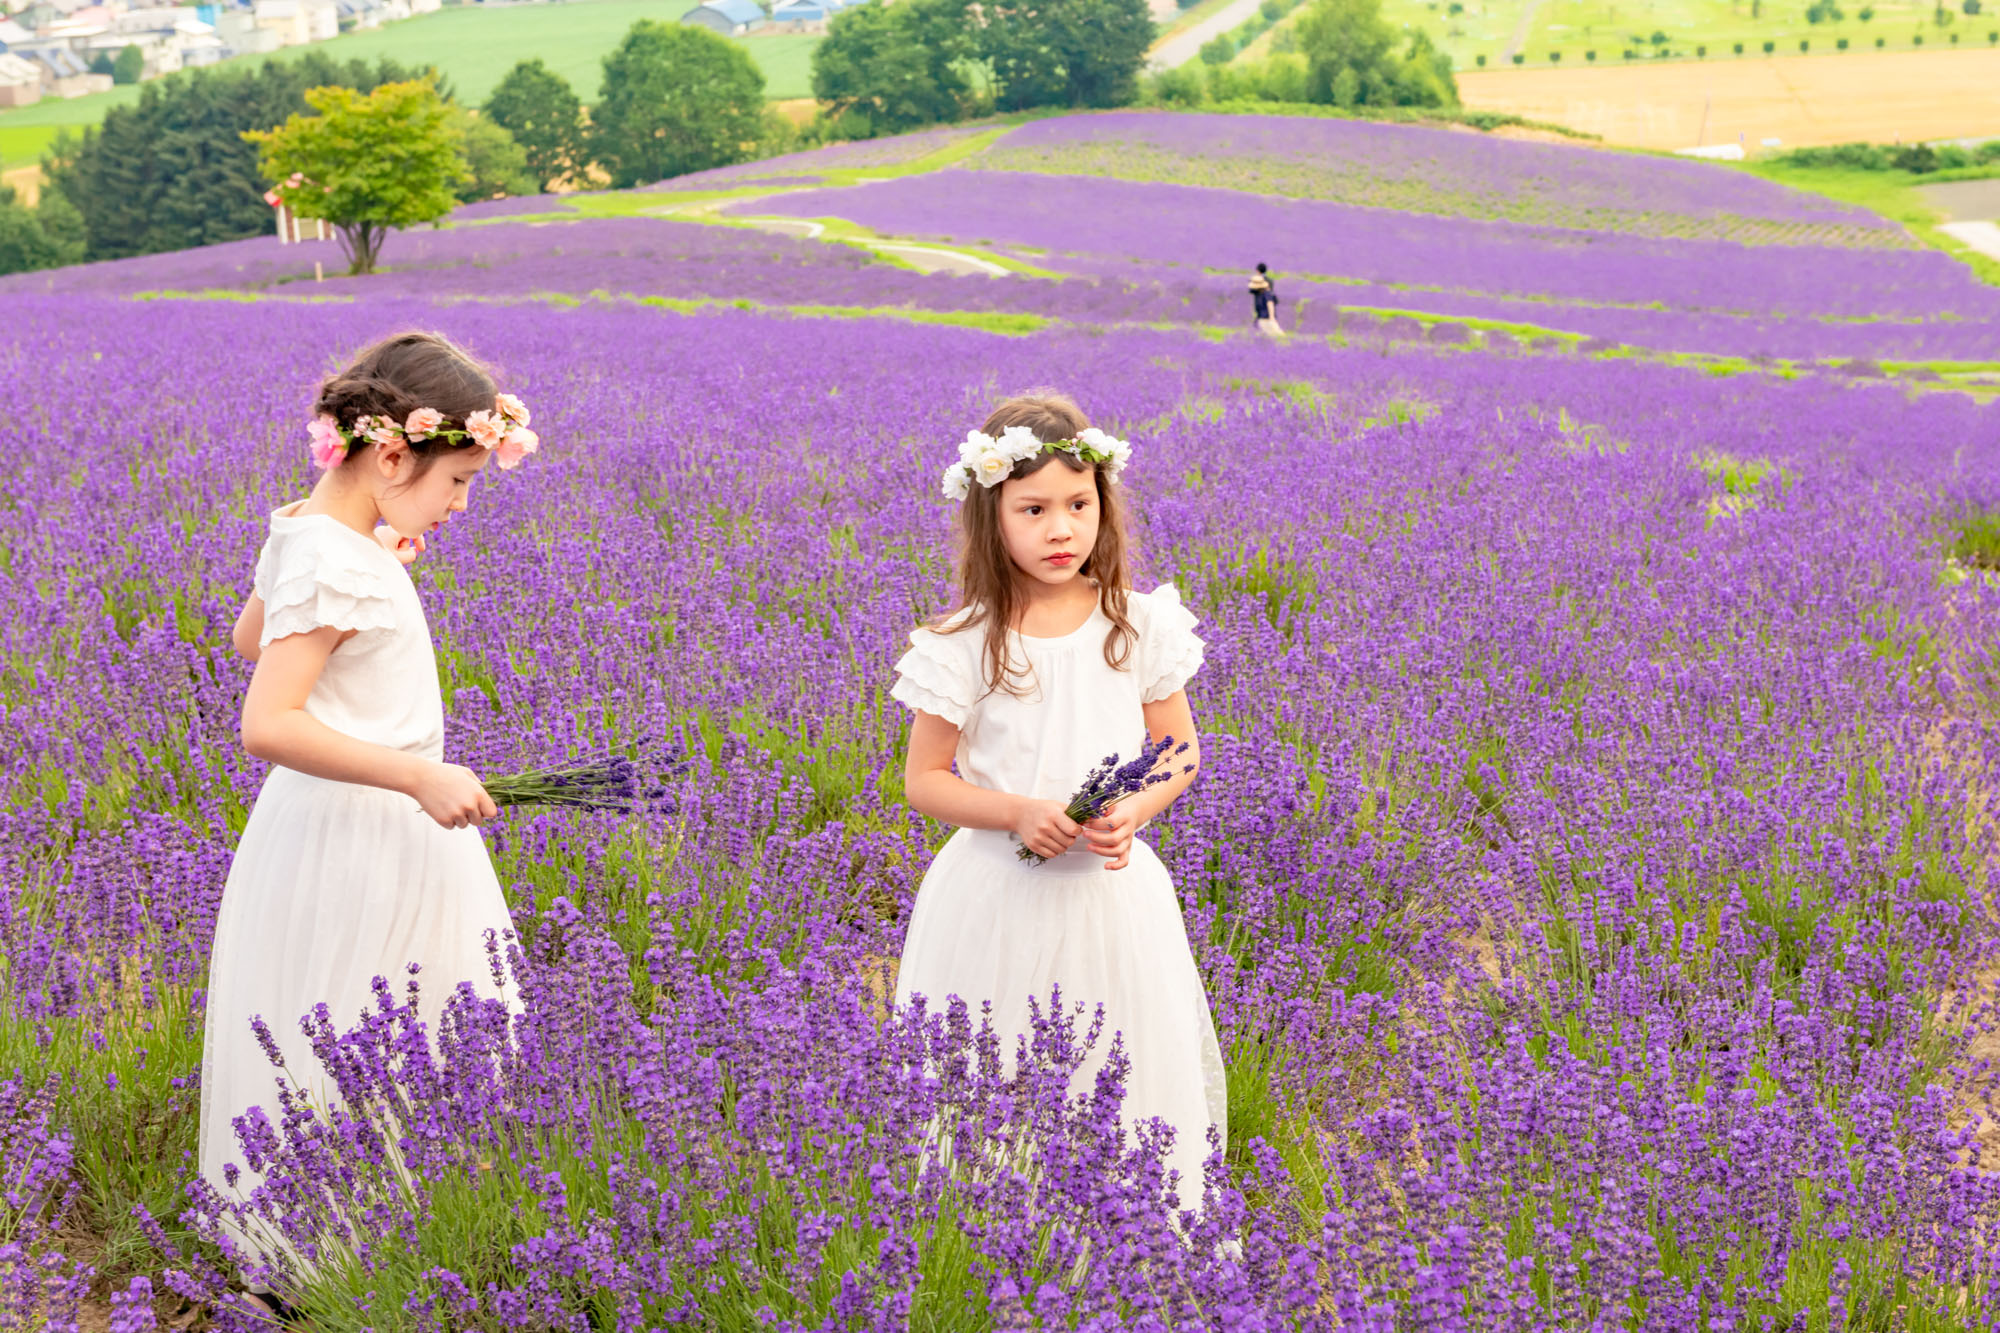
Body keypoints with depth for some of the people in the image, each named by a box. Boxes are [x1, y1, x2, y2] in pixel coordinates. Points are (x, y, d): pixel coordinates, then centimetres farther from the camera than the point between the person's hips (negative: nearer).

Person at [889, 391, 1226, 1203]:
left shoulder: (1140, 627, -2)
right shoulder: (965, 646, -8)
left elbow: (1181, 753, 7)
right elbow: (924, 781, -2)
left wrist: (1132, 812, -13)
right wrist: (1018, 812, -19)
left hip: (1113, 889, 2)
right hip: (999, 898, -2)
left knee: (1125, 1076, 7)